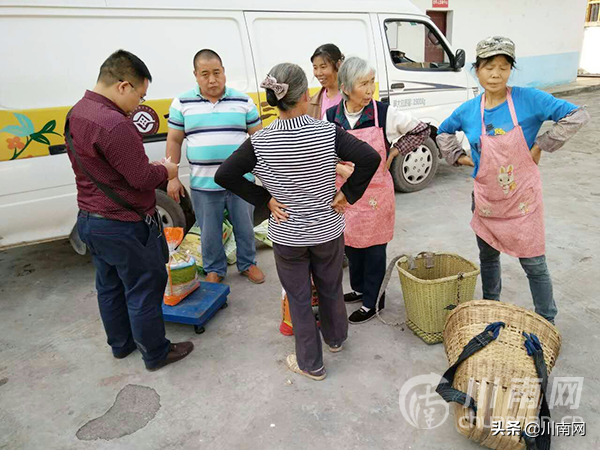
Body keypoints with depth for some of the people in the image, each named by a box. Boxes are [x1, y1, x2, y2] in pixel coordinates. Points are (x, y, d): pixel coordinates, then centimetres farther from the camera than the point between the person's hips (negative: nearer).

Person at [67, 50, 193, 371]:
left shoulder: (77, 113, 5)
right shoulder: (113, 124, -26)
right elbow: (142, 178, -24)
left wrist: (153, 168, 6)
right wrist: (166, 170, -3)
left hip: (90, 220, 10)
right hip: (124, 227, -9)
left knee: (110, 287, 22)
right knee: (145, 289, 7)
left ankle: (121, 344, 40)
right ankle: (156, 354, 24)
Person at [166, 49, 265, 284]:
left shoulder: (243, 101, 1)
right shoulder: (182, 103, 1)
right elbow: (174, 141, 5)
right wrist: (172, 178, 1)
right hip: (203, 184, 0)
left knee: (245, 227, 15)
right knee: (210, 232, 13)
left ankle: (247, 264, 38)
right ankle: (214, 270, 35)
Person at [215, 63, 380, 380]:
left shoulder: (261, 142, -15)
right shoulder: (327, 132, -16)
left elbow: (224, 175, -15)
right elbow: (370, 158, -21)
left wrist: (266, 199, -9)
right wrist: (347, 194, -10)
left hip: (287, 236, -1)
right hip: (328, 231, 2)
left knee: (299, 299, 16)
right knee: (331, 289, 25)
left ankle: (311, 363, 32)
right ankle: (335, 338, 51)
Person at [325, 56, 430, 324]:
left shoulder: (385, 113, -10)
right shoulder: (331, 116, -5)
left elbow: (421, 130, 2)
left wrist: (393, 153, -3)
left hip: (376, 193, -3)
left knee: (374, 248, 9)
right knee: (351, 244, 18)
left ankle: (372, 301, 27)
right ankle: (359, 288, 42)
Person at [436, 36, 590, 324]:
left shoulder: (528, 99, -12)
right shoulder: (468, 111, -2)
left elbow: (577, 116, -11)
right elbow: (443, 132, 17)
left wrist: (542, 145, -13)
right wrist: (457, 157, 4)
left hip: (522, 199, -3)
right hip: (485, 200, 3)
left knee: (533, 263, 5)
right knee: (488, 256, 18)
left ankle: (547, 322, 25)